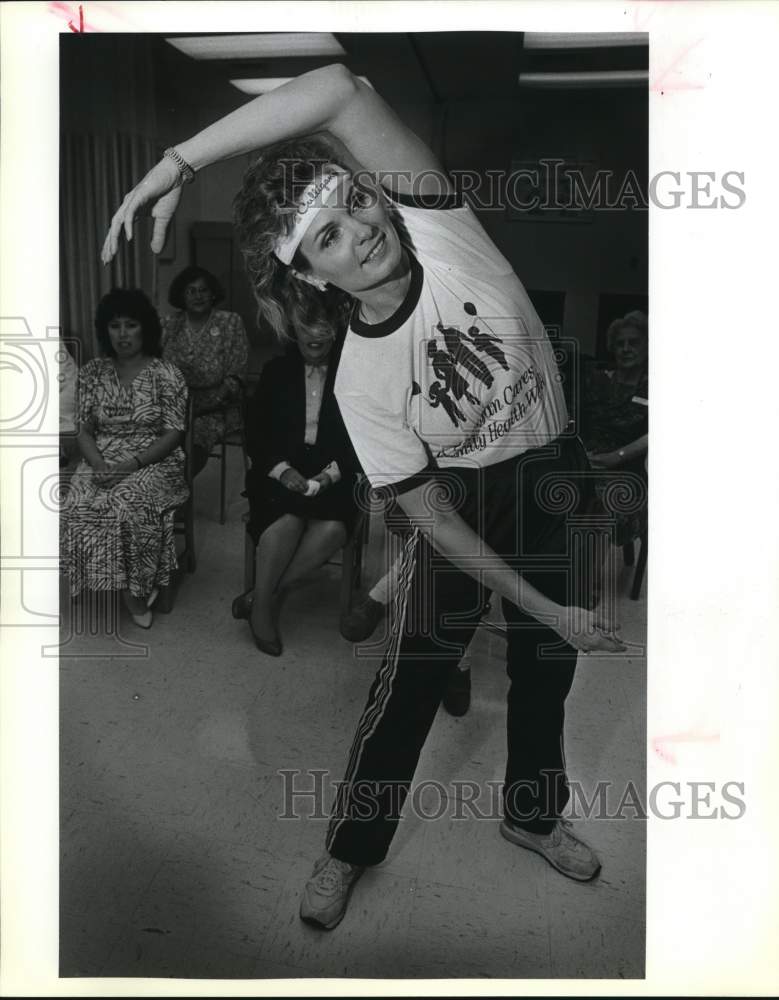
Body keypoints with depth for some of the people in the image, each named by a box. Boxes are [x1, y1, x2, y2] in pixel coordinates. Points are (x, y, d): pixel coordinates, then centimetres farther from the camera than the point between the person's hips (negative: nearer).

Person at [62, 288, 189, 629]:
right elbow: (84, 430, 7)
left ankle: (136, 587, -9)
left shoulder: (166, 374, -3)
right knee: (79, 507, -27)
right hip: (102, 462, 3)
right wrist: (99, 464, -13)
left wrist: (132, 464, -19)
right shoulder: (91, 373, 8)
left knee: (126, 507, -34)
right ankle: (132, 591, -13)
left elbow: (173, 434, -7)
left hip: (153, 462, -3)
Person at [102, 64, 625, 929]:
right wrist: (544, 607, -19)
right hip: (461, 493, -2)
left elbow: (341, 90, -37)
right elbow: (433, 519, -19)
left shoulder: (438, 225, -23)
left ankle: (533, 815, 39)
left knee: (546, 662, 13)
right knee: (415, 668, -2)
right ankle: (349, 848, 22)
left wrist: (179, 160, -34)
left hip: (548, 473, 3)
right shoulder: (360, 380, -23)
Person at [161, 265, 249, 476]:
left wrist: (203, 403, -14)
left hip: (215, 409, -2)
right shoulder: (168, 324, 11)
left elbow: (235, 377, -2)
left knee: (197, 435, -31)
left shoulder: (231, 323, 3)